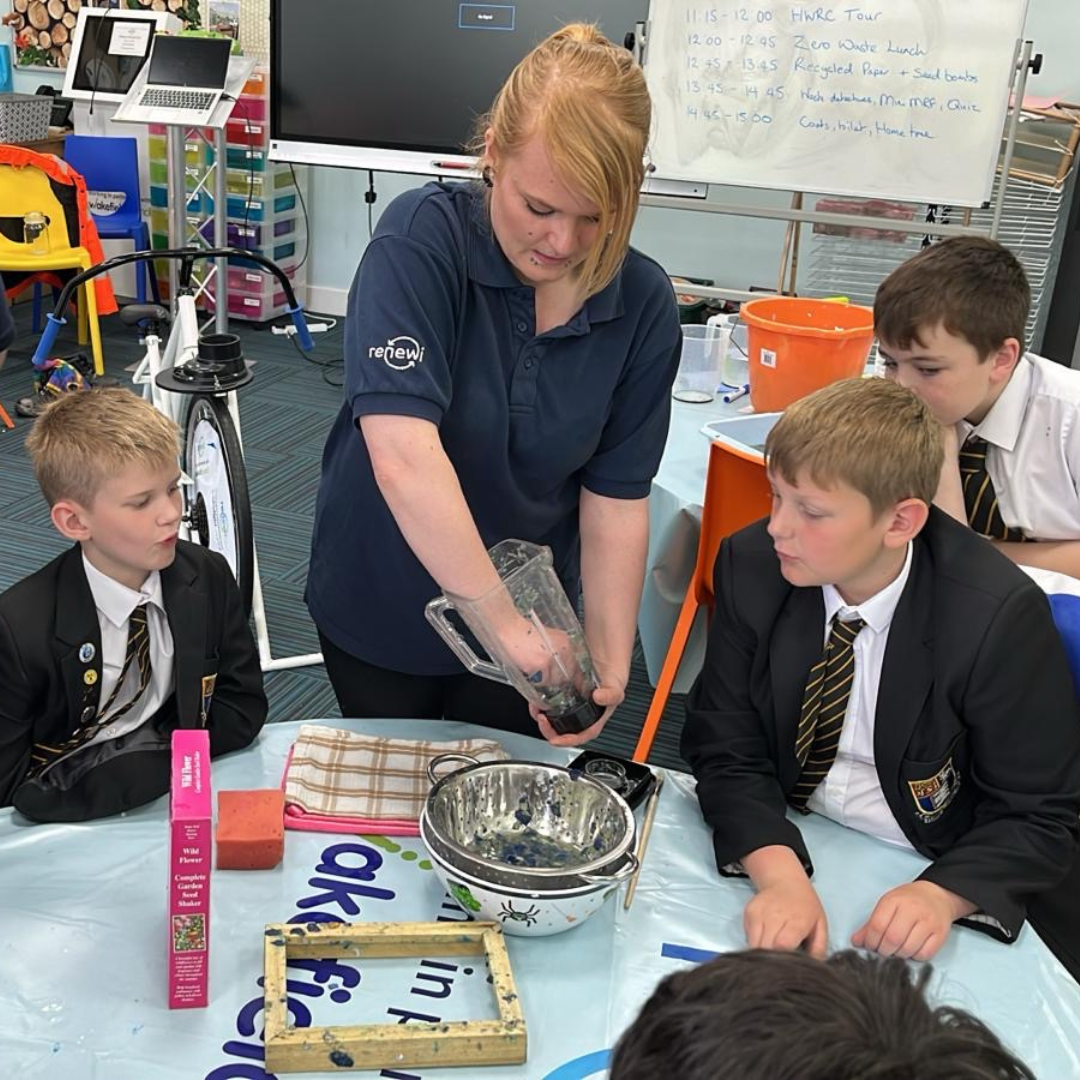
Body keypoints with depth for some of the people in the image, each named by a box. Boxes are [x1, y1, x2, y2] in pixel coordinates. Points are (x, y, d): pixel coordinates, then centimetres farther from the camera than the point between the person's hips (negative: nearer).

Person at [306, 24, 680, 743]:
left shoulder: (644, 304, -14)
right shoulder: (423, 238, -24)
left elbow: (616, 497, -11)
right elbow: (402, 455, -35)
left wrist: (609, 660, -20)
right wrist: (501, 616, -36)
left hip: (529, 617, 2)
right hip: (380, 606, -1)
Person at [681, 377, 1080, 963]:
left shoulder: (1001, 617, -20)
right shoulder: (752, 566, -12)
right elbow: (726, 750, -10)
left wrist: (940, 894, -30)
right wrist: (779, 873, -27)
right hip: (783, 839, 1)